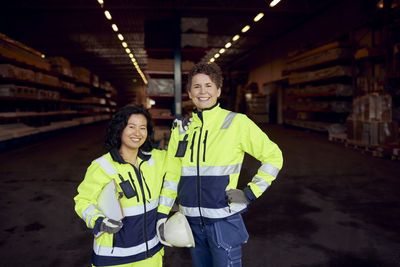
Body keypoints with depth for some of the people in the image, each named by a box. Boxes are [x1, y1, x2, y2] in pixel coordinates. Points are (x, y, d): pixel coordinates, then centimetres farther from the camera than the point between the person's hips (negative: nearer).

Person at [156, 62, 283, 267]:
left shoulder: (237, 123, -8)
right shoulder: (181, 129, 5)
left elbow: (273, 156, -2)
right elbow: (171, 175, 10)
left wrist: (251, 193, -8)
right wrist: (162, 215, 7)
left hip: (224, 220, -4)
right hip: (191, 220, 5)